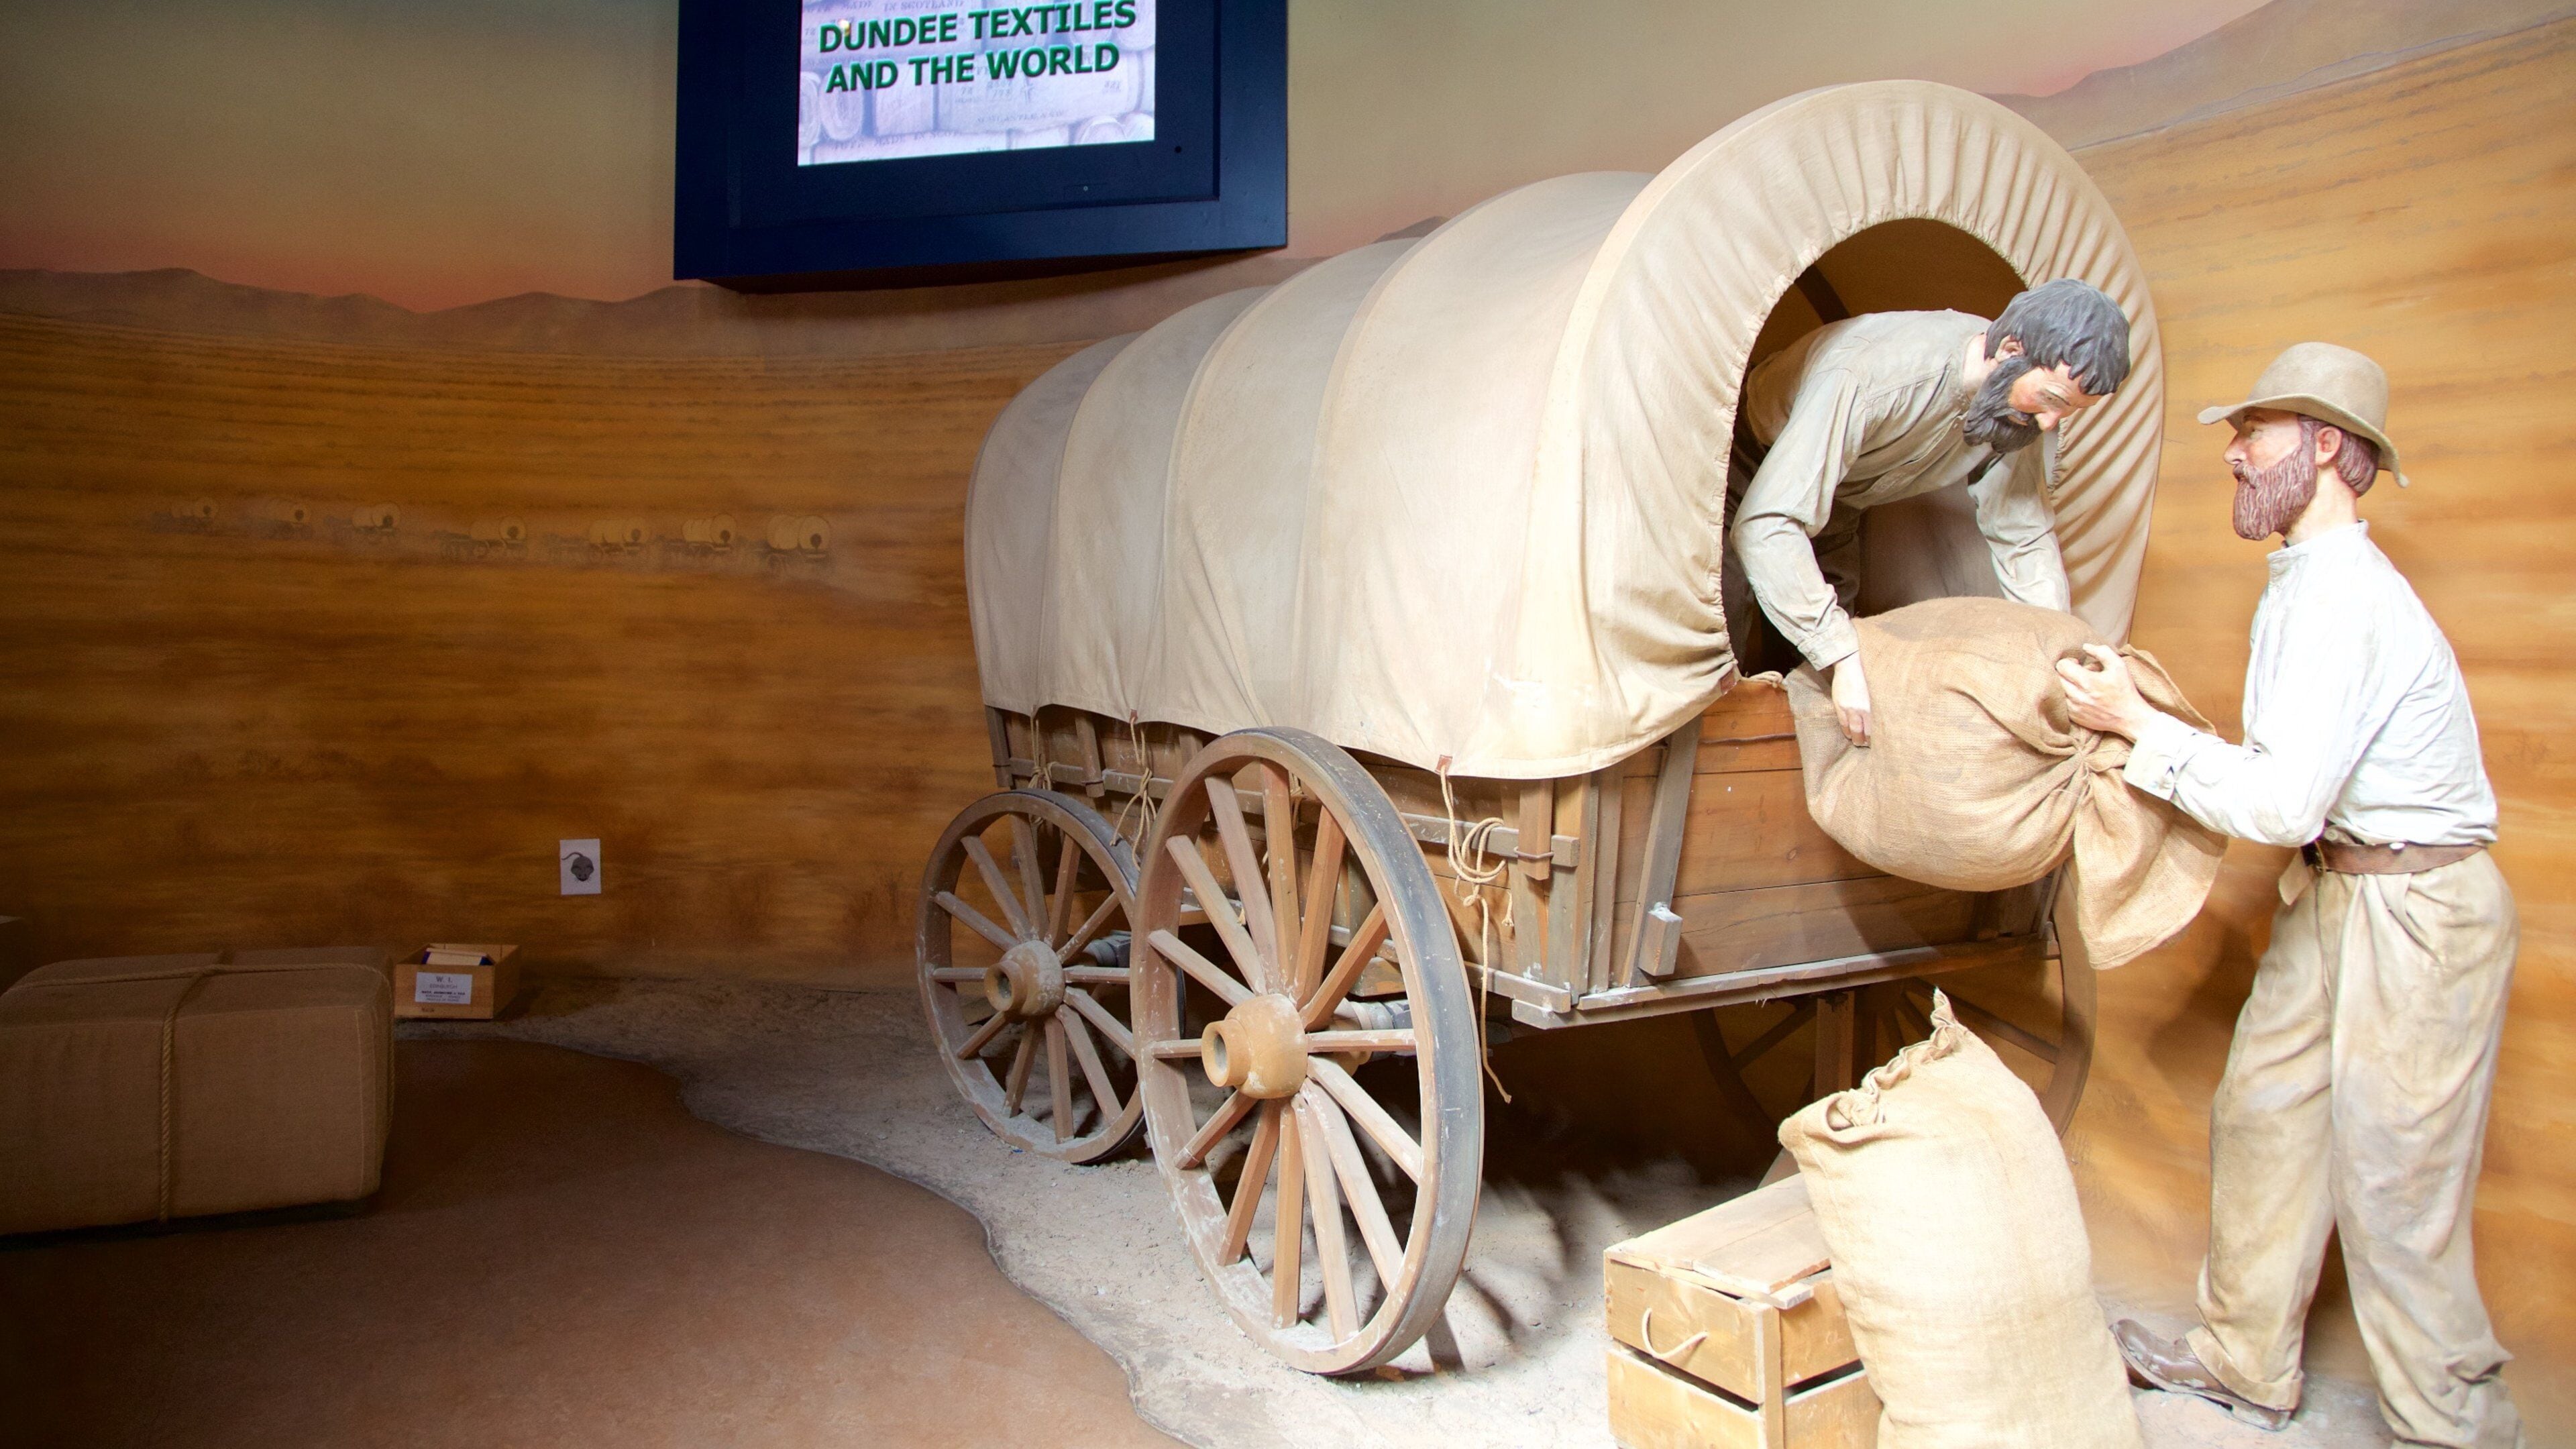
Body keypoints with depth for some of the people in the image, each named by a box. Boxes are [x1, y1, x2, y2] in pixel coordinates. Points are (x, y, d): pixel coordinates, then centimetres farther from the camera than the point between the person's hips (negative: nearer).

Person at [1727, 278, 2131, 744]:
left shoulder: (2021, 408, -22)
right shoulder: (1869, 374, -45)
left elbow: (2025, 539, -10)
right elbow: (1765, 526, -49)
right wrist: (1843, 659, -52)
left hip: (1835, 494, 7)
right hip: (1751, 475, -6)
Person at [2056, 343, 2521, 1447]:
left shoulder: (2340, 596, -22)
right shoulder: (2310, 578, 11)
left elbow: (2282, 803, -27)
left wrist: (2139, 726, -19)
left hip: (2416, 910, -10)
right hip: (2337, 891, 10)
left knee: (2390, 1173, -1)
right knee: (2263, 1112, 14)